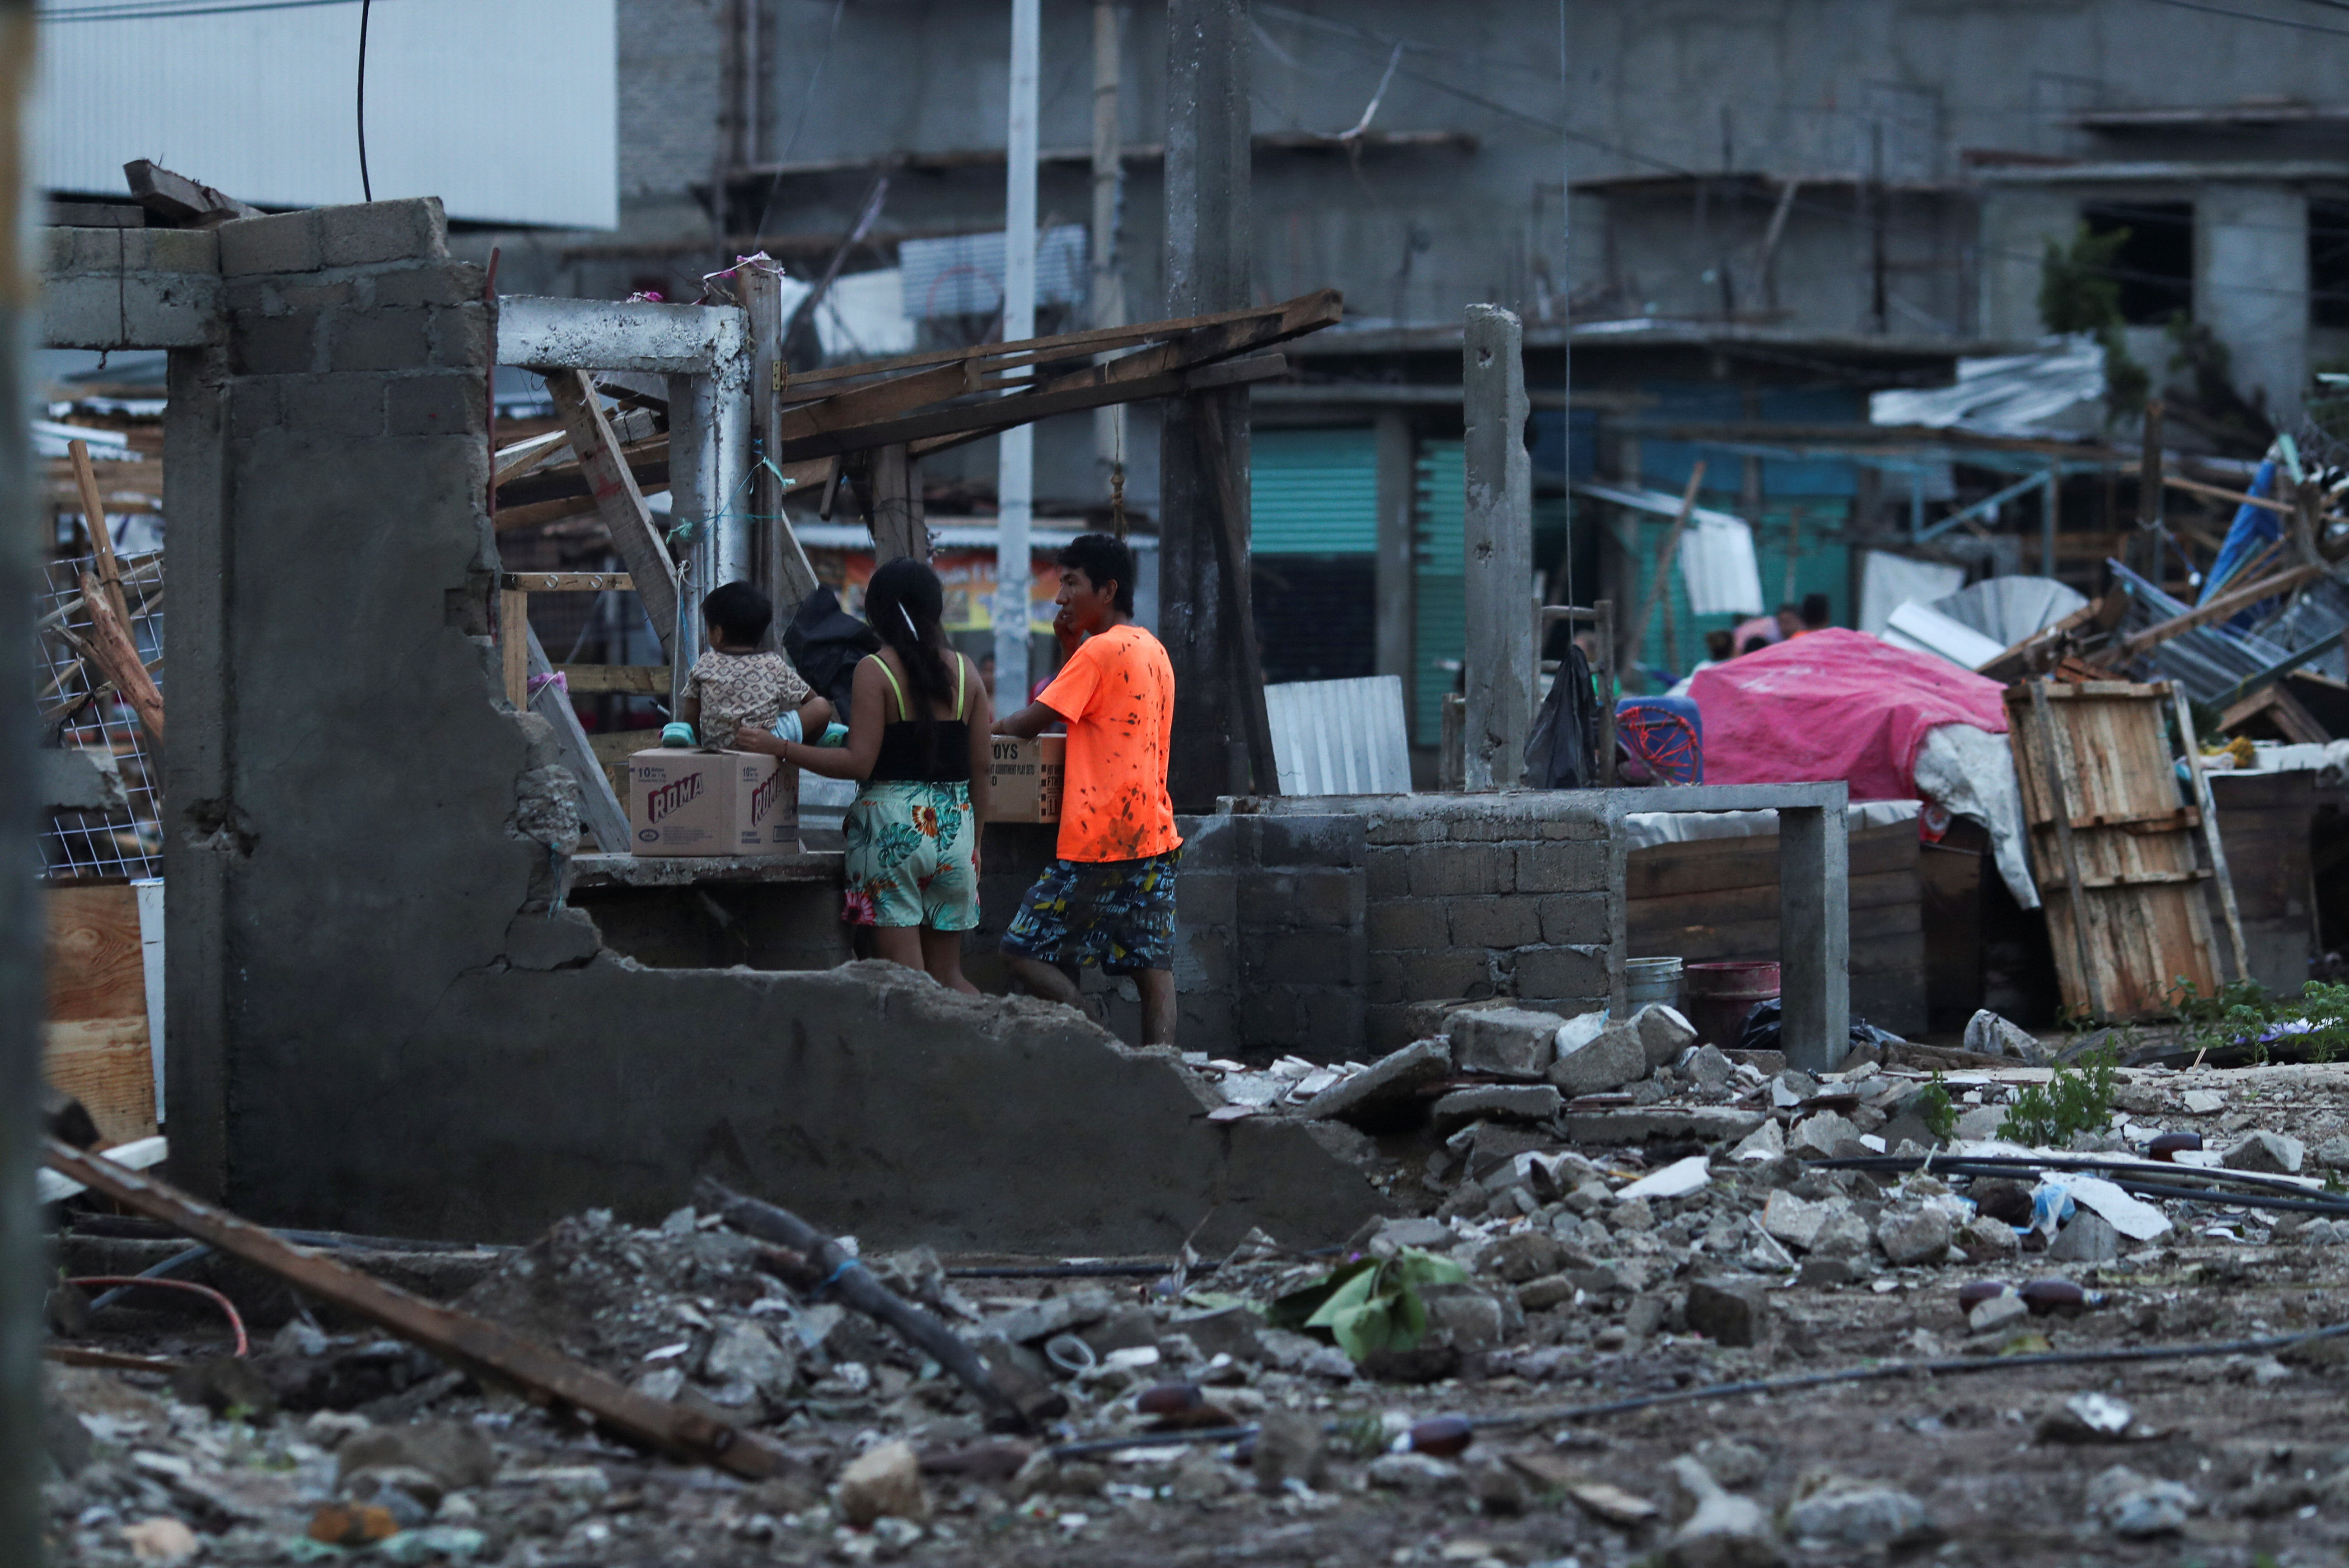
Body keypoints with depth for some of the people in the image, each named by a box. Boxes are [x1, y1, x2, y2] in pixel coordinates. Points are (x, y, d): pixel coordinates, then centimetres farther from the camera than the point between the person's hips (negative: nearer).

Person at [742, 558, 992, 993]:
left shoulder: (876, 670, -6)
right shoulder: (965, 671, 7)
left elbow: (859, 762, -12)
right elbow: (980, 768, 9)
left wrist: (781, 748, -5)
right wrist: (974, 840, 20)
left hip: (893, 824, -5)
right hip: (955, 825, 5)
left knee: (904, 974, -3)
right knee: (946, 974, 13)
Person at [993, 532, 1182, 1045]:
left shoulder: (1099, 651, -9)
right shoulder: (1153, 651, 17)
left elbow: (1033, 722, -10)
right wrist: (1073, 648, 16)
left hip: (1099, 839, -9)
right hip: (1155, 835, 9)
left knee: (1025, 951, -3)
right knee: (1153, 966, 3)